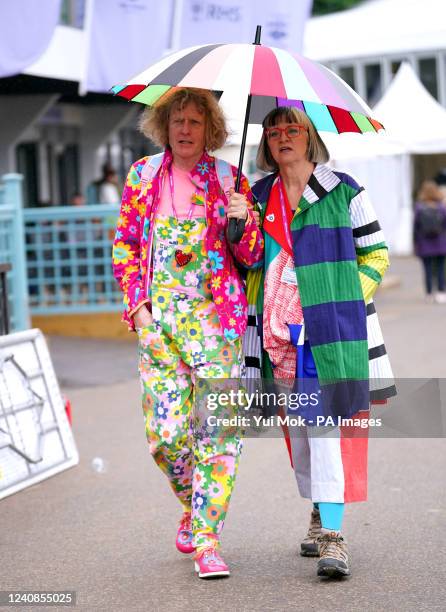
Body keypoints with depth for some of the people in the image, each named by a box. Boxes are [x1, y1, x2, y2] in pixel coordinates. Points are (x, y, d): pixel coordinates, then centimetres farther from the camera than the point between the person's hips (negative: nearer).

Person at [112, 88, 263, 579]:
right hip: (157, 316, 1)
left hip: (214, 312, -1)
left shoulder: (228, 180, 6)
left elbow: (251, 257, 7)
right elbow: (124, 245, 13)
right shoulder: (142, 175, 10)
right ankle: (193, 505, 26)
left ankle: (206, 536, -5)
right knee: (166, 429, -3)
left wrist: (243, 220, -13)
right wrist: (137, 303, 1)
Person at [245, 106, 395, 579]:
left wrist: (352, 299, -6)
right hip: (279, 331, 4)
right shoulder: (259, 197, 12)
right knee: (296, 426, 8)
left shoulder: (342, 191, 2)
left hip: (331, 328, -4)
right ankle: (318, 511, 26)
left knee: (327, 424, -13)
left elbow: (376, 252, 5)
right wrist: (255, 307, 3)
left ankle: (333, 535, -16)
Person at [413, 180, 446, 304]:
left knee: (428, 270, 3)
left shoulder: (419, 208, -7)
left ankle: (429, 294, 6)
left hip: (425, 246, 0)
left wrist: (416, 243, 5)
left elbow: (415, 226, -4)